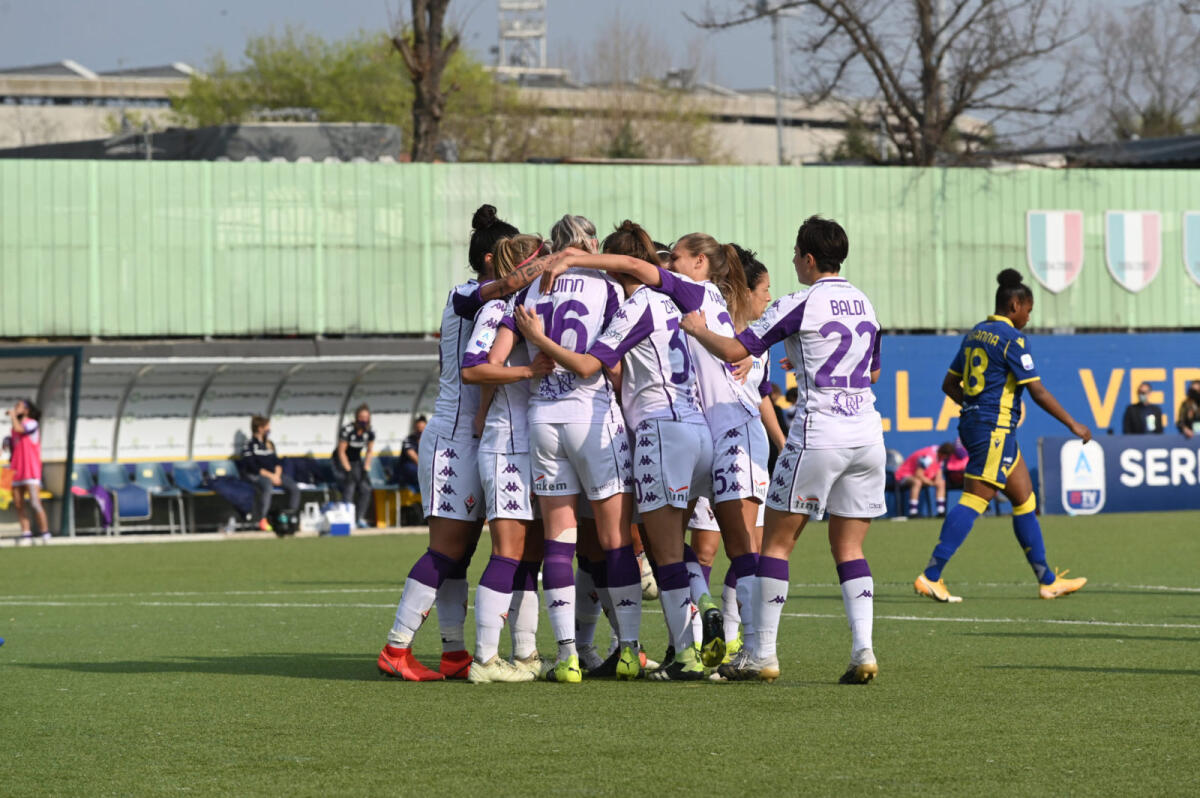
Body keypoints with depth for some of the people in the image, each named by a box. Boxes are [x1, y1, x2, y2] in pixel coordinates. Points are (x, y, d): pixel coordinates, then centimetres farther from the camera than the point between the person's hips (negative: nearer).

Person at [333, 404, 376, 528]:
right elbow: (341, 452, -18)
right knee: (349, 487, -21)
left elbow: (369, 451, 3)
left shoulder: (370, 432, -8)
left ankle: (360, 518, -3)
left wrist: (365, 470, -5)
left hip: (356, 461, 5)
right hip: (342, 461, -5)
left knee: (365, 488, -9)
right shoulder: (347, 430, -25)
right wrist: (348, 471, -20)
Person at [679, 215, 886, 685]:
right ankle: (863, 650, -6)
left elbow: (732, 351, -8)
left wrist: (698, 329, 11)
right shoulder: (862, 303, 13)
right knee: (849, 547, 9)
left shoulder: (800, 304, -7)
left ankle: (762, 654, 4)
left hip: (819, 432, -6)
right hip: (867, 431, 6)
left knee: (777, 540, 4)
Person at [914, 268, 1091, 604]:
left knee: (1024, 500, 13)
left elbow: (950, 384, 17)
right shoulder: (1013, 340, -12)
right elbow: (1038, 392, -14)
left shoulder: (975, 334, 13)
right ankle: (930, 576, -16)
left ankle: (1048, 580, 17)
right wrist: (1073, 425, -6)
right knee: (974, 500, -11)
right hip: (994, 428, -10)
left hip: (973, 423, 10)